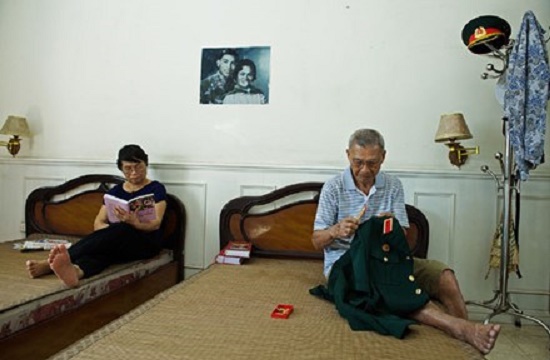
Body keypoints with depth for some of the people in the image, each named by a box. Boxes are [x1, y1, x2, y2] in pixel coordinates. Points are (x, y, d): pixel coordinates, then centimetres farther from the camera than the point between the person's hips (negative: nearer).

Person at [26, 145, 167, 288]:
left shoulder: (156, 188, 3)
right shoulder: (116, 191, 15)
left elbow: (156, 224, -10)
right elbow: (98, 223, 7)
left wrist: (135, 223, -33)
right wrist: (112, 231, -18)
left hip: (146, 243, -4)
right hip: (118, 243, 4)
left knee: (121, 230, -36)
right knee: (103, 247, -33)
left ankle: (50, 262, -44)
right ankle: (75, 270, -67)